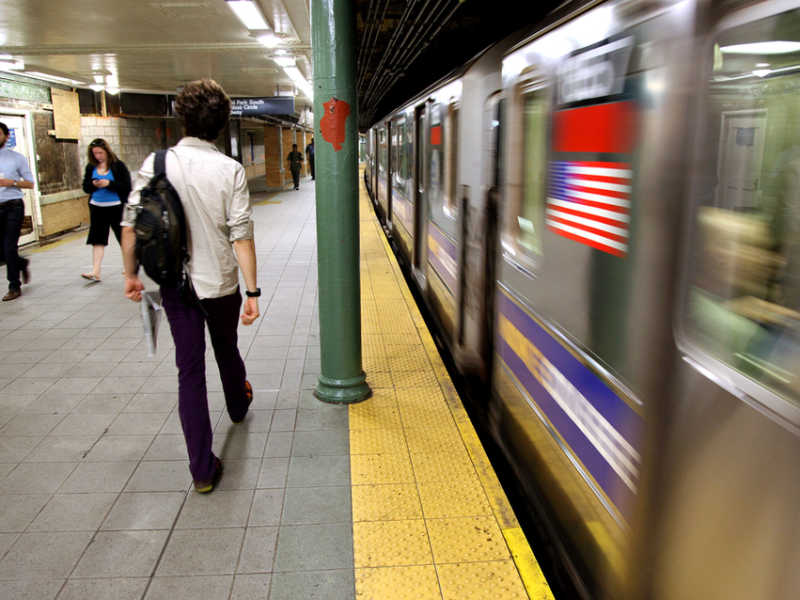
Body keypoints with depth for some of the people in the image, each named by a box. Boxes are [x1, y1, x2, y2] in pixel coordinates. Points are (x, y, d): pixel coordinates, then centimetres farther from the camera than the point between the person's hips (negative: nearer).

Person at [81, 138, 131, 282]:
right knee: (98, 239, -1)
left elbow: (127, 187, -12)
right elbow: (86, 187, 9)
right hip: (97, 207, 4)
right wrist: (93, 184, -12)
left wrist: (109, 183, -22)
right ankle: (95, 272, -3)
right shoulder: (91, 167, 6)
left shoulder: (118, 165, -7)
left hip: (116, 207, -3)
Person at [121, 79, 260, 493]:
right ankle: (238, 406, 54)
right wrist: (252, 292, -11)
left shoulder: (156, 163, -6)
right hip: (220, 283, 0)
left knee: (189, 371, 5)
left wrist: (131, 273, 9)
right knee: (227, 352, 25)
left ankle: (203, 470, 7)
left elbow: (130, 225, -5)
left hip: (175, 285, 1)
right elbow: (241, 237, -15)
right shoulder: (230, 170, -11)